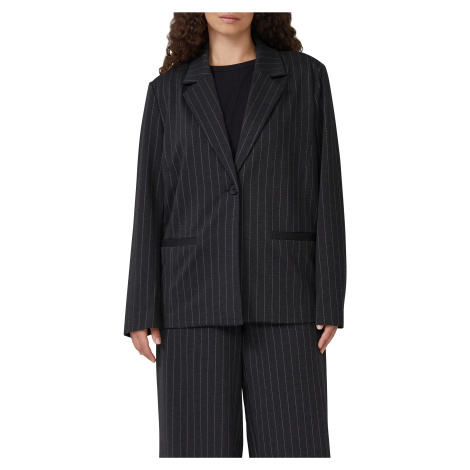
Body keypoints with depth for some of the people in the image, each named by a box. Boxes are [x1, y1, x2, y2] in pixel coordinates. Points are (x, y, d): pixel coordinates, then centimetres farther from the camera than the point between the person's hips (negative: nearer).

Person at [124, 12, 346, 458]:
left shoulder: (306, 76, 7)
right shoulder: (168, 91, 10)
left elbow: (326, 191, 2)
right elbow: (152, 204, 6)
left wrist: (330, 301, -5)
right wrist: (142, 312, -1)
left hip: (281, 294, 0)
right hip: (196, 294, 1)